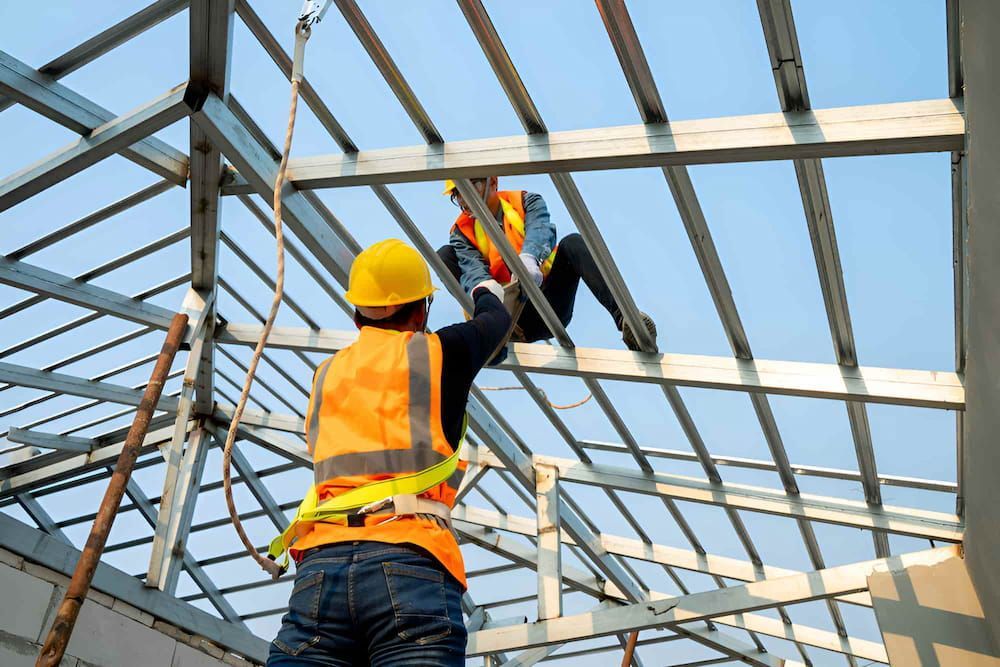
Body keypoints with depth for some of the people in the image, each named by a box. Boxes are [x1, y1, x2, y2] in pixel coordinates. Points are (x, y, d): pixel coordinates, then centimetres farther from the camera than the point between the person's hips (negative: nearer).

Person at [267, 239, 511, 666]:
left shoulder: (329, 373, 22)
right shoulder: (439, 352, 11)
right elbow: (496, 321, 33)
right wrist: (487, 293, 58)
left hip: (320, 563, 4)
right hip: (409, 563, -4)